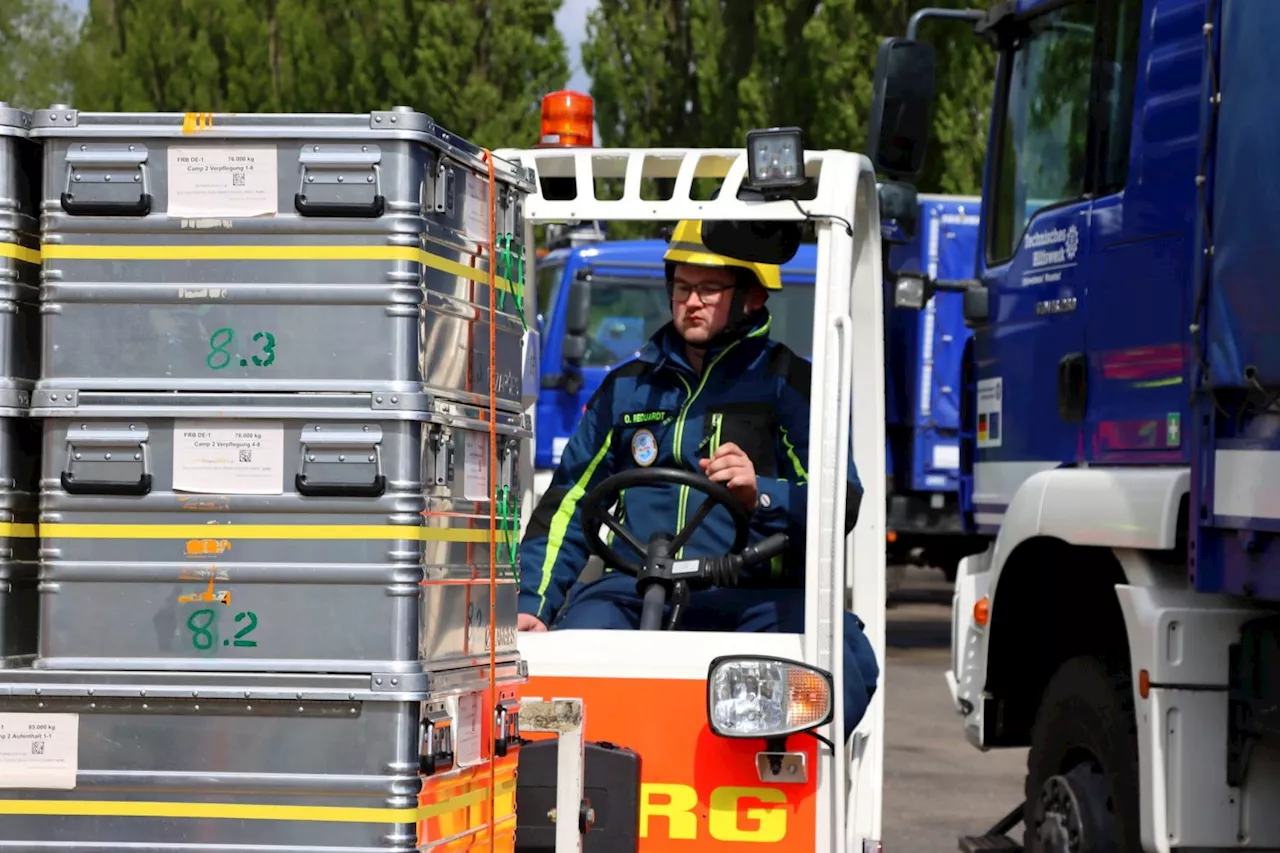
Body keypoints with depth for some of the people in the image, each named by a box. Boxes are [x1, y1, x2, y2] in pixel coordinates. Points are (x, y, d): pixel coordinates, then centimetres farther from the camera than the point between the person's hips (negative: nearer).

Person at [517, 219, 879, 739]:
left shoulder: (785, 383, 10)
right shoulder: (626, 389, 22)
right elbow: (567, 505, 22)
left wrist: (761, 496, -23)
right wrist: (531, 605, 7)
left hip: (754, 596, -3)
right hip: (630, 593, 3)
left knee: (844, 667, -34)